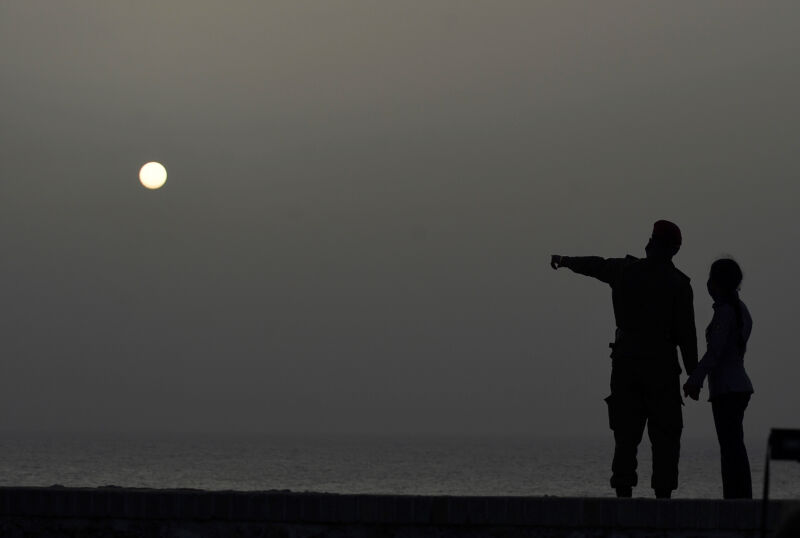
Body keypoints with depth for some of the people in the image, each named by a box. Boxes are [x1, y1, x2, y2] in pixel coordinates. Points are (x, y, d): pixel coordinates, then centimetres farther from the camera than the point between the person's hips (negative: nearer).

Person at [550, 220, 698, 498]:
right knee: (664, 436, -1)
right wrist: (693, 373, -2)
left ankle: (623, 492, 0)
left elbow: (594, 265, 26)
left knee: (626, 434, 6)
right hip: (662, 366, -3)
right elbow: (686, 332, -7)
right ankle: (663, 494, -8)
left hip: (625, 363, 3)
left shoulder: (625, 270, 6)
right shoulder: (678, 283, -4)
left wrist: (566, 261, 46)